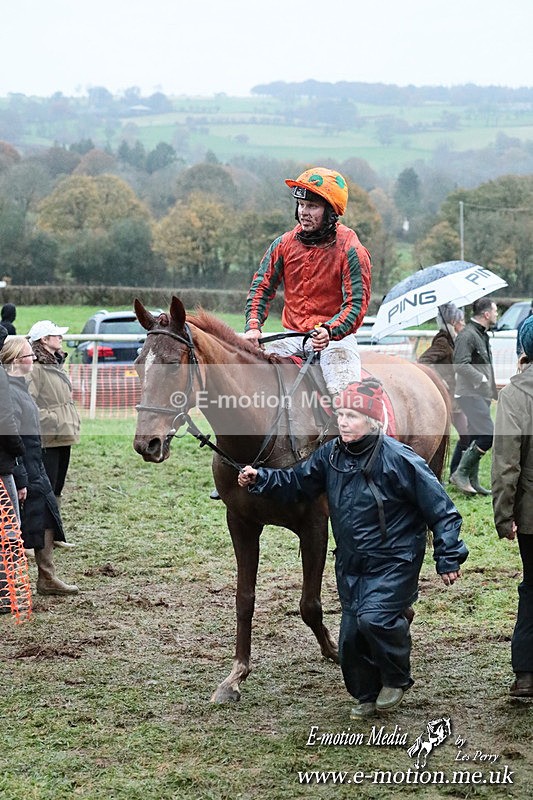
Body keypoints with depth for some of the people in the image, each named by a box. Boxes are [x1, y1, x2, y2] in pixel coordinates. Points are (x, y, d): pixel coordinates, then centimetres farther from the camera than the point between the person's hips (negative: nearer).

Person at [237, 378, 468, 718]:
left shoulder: (399, 460, -18)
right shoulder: (331, 455, 0)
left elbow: (441, 511, -12)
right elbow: (295, 482, 12)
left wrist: (448, 559, -13)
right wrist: (260, 478, -5)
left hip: (394, 562, -6)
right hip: (351, 565, 6)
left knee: (373, 618, -23)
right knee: (351, 634, 8)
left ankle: (397, 679, 5)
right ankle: (367, 696, 32)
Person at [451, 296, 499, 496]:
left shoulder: (482, 335, 18)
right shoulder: (467, 335, -15)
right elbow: (461, 365, -25)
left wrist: (493, 390, 22)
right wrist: (483, 379, -19)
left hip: (481, 394, 10)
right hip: (470, 394, -10)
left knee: (477, 438, 11)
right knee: (488, 435, -18)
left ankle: (472, 481, 16)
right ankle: (461, 474, -12)